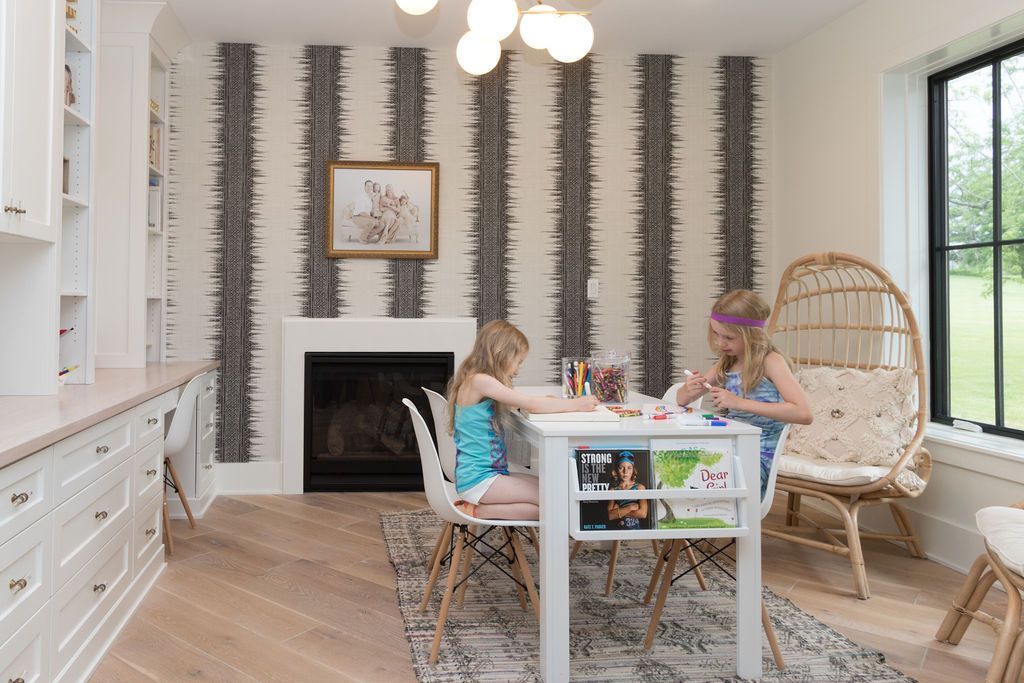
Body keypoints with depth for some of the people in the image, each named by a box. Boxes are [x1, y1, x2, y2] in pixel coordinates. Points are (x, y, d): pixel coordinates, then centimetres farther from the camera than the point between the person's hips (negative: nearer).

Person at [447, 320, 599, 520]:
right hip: (479, 479, -10)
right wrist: (576, 404, -10)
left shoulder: (478, 382, 13)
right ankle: (477, 510, -7)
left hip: (490, 472, 10)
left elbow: (518, 404, 21)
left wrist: (545, 402, 5)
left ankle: (477, 504, 3)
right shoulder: (480, 381, -17)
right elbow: (531, 405, -19)